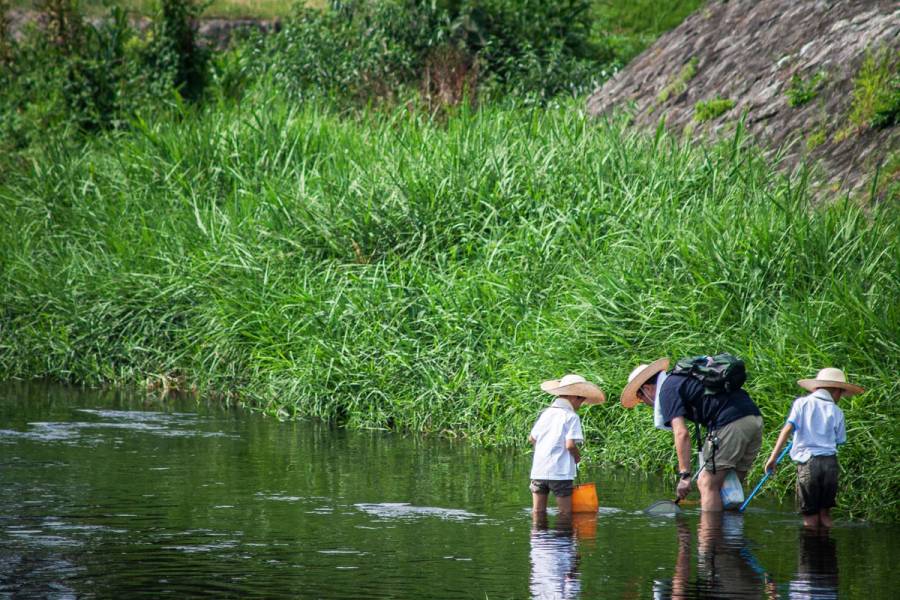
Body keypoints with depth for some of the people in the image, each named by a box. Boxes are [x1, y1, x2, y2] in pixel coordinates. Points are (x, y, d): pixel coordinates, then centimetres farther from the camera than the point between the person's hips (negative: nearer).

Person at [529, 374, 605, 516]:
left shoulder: (545, 413, 12)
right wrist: (577, 457, 3)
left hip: (538, 471, 6)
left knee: (538, 512, 10)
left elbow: (531, 438, 18)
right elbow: (570, 444, -16)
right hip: (560, 472, -6)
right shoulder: (571, 416, -7)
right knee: (566, 512, 0)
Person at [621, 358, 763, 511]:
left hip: (730, 423, -9)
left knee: (708, 485, -3)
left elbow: (681, 434, -9)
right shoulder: (683, 379, 29)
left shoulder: (667, 390, 1)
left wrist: (684, 475, -7)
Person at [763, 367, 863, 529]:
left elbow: (787, 429, -6)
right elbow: (839, 441, 11)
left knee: (811, 517, 3)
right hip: (830, 463, 2)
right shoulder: (836, 412, 10)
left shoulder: (802, 403, 6)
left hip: (808, 462, -2)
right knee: (825, 513, 13)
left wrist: (773, 456, -7)